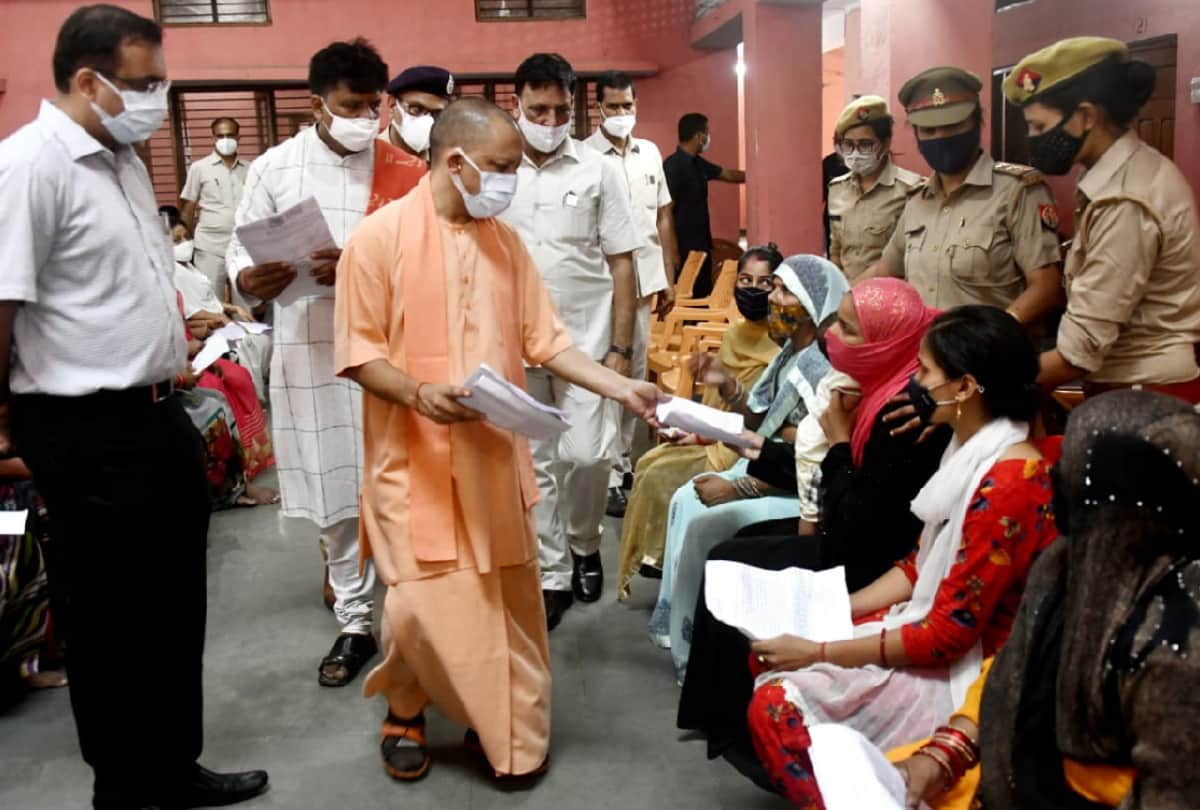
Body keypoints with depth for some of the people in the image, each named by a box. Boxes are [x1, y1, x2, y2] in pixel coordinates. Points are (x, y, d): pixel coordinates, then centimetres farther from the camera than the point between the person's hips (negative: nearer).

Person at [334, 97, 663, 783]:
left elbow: (546, 341, 7)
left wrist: (624, 389, -2)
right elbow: (359, 353, -9)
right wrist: (418, 394, -26)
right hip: (417, 456, -4)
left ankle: (505, 723, 28)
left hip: (495, 452, 5)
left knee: (507, 601, 8)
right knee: (425, 605, -4)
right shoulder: (380, 237, -9)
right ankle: (405, 709, 26)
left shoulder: (506, 242, 8)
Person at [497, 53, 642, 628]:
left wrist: (621, 347, -5)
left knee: (586, 455, -4)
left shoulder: (598, 171, -1)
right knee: (535, 464, 7)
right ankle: (553, 574, 21)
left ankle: (585, 545, 25)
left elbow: (621, 262, 0)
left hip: (586, 338, -1)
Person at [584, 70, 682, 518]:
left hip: (644, 280, 6)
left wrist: (669, 277, 11)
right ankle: (608, 476, 3)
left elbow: (663, 217, 14)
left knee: (635, 375, 12)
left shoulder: (650, 153, 10)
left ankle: (624, 460, 24)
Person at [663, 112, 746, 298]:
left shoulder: (698, 163, 10)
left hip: (701, 245, 9)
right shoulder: (673, 165, -17)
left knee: (704, 296, 13)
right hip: (684, 249, -9)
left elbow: (728, 174, 26)